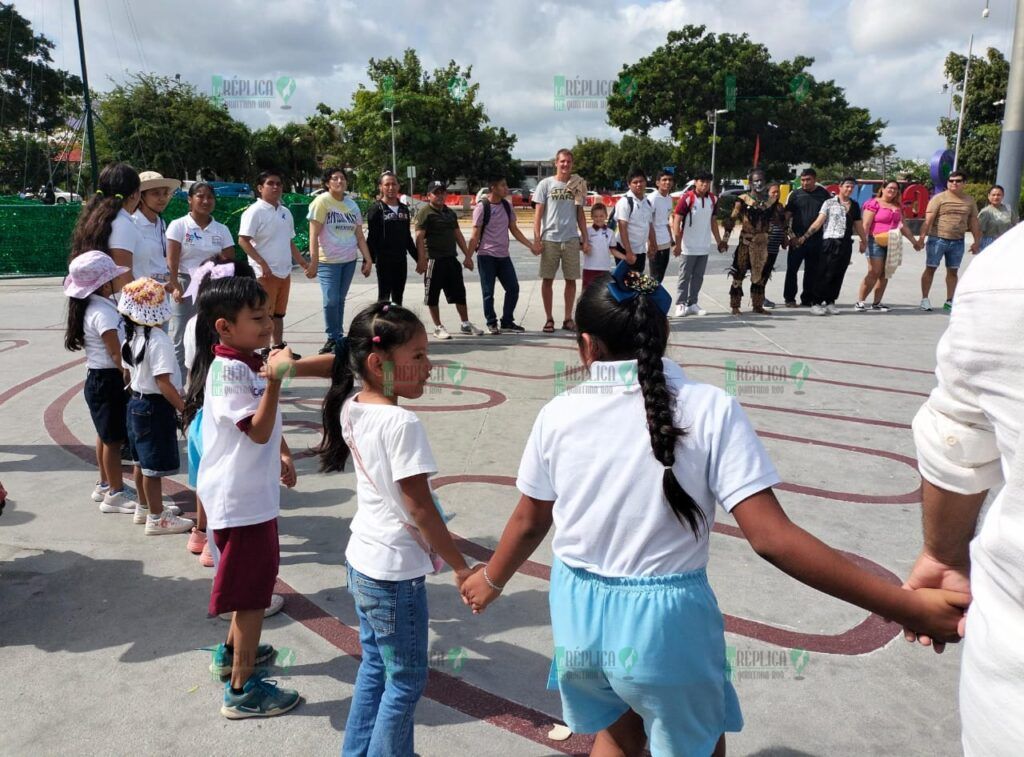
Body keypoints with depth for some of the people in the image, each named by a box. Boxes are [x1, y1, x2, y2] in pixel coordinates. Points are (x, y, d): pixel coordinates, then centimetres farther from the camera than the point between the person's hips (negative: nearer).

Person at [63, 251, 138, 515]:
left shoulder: (95, 306, 10)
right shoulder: (103, 312, -21)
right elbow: (116, 353, -23)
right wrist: (130, 378, -16)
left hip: (98, 378, 10)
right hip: (108, 380, -10)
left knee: (106, 434, 20)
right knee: (114, 438, -3)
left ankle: (105, 485, 33)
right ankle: (115, 494, 6)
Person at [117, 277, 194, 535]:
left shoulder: (132, 337, 4)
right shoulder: (158, 340, -22)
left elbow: (130, 372, 12)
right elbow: (163, 382, -25)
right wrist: (184, 408, -20)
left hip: (137, 401, 9)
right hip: (156, 407, -9)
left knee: (142, 461, 21)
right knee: (155, 466, 1)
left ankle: (145, 507, 35)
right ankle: (157, 518, 11)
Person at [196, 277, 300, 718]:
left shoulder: (248, 363, 8)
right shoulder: (228, 371, -22)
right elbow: (258, 430, -28)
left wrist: (282, 454, 24)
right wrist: (274, 381, -34)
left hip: (254, 492, 10)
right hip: (240, 498, -10)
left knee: (256, 578, 25)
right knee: (252, 589, 0)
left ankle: (234, 651, 43)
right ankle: (242, 689, 13)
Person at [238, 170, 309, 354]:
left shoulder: (285, 212, 14)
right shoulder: (255, 211, -9)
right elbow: (243, 240, -15)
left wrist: (302, 263, 17)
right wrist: (262, 263, -22)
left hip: (284, 271, 7)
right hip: (265, 273, -7)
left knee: (279, 313, 15)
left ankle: (279, 347, 24)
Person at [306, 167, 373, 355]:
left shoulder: (352, 205, 10)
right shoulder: (322, 202, -5)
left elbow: (359, 236, 14)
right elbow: (313, 235, -10)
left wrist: (368, 260, 7)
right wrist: (313, 262, -16)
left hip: (349, 260, 5)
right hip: (328, 261, -5)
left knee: (340, 300, 10)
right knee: (331, 300, -9)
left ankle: (337, 338, 19)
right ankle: (334, 338, 7)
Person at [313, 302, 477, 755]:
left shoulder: (350, 410, -2)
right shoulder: (402, 423, -25)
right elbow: (419, 506, -22)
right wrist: (461, 568, -14)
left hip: (362, 560, 9)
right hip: (395, 571, -9)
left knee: (375, 666, 24)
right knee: (406, 680, 9)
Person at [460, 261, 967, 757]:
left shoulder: (558, 413, -6)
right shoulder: (709, 408, -14)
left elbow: (529, 524, 5)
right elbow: (771, 538, -20)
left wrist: (491, 580, 25)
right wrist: (911, 607, -16)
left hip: (579, 614, 3)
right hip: (664, 620, -2)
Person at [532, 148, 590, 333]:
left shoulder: (577, 185, 10)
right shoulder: (546, 184, 1)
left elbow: (580, 214, 14)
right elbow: (538, 213, 0)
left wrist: (585, 239, 7)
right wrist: (536, 239, -8)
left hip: (572, 239, 2)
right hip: (550, 239, -2)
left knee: (571, 280, 4)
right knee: (547, 280, 2)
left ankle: (568, 319, 14)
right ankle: (549, 319, 11)